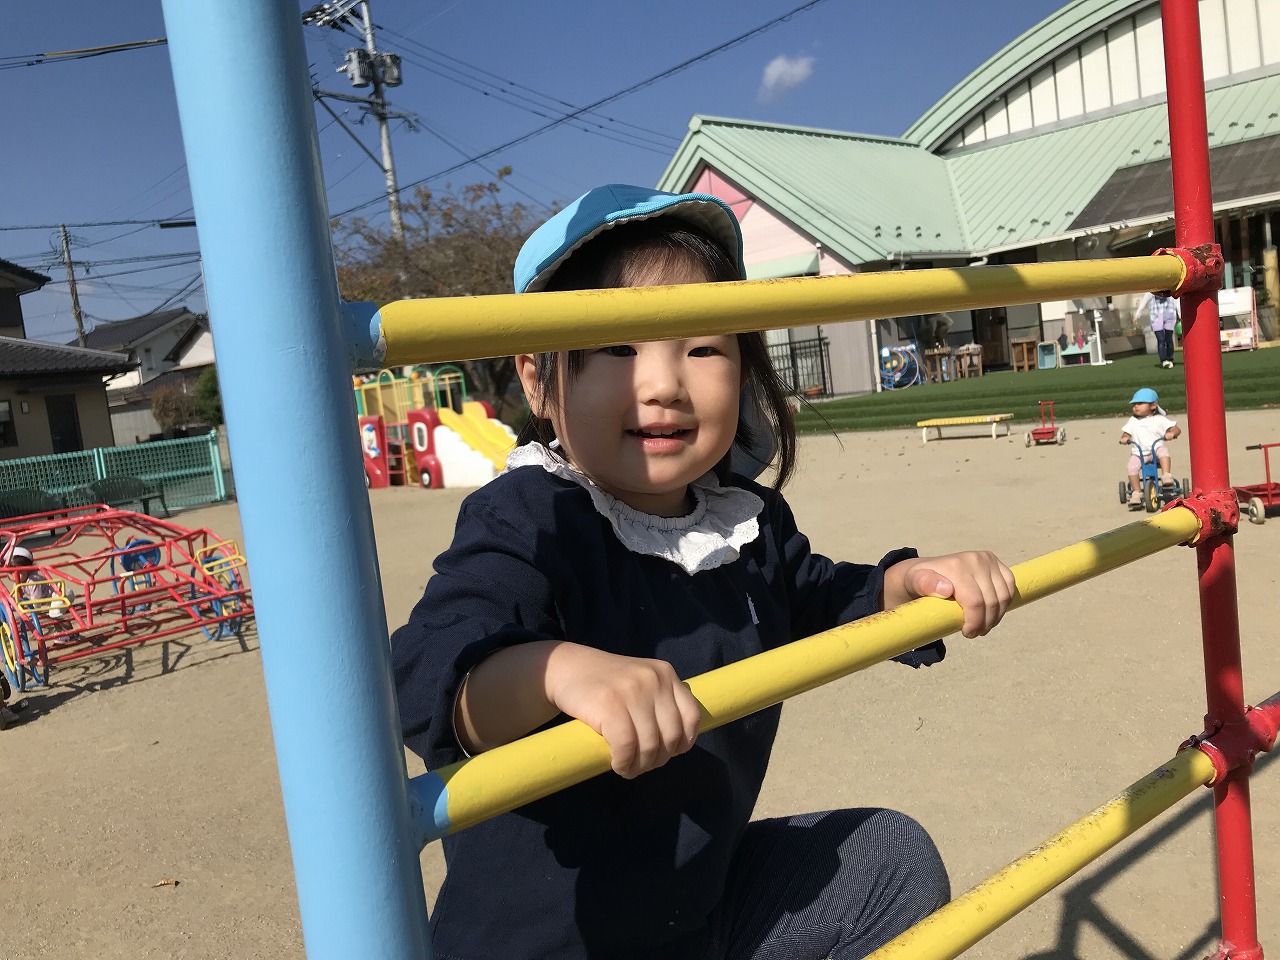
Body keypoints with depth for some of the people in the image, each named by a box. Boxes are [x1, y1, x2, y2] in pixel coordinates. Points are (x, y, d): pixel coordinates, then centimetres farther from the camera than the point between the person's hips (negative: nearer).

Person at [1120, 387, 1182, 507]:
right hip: (1139, 452, 2)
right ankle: (1136, 493, -21)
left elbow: (1176, 429, 4)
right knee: (1132, 466, -25)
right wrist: (1124, 438, -12)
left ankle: (1166, 477, -40)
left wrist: (1172, 433, -21)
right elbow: (1126, 433, 13)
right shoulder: (1133, 421, 16)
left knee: (1163, 451, -36)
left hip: (1156, 448, -2)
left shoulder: (1159, 420, 8)